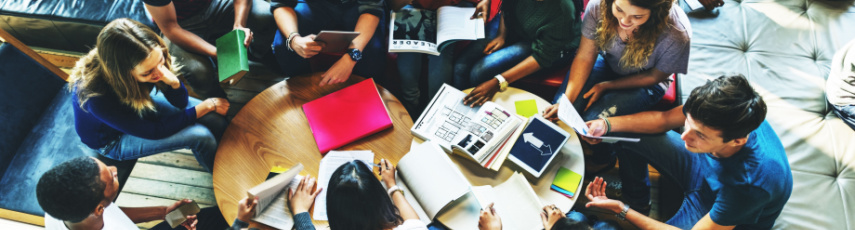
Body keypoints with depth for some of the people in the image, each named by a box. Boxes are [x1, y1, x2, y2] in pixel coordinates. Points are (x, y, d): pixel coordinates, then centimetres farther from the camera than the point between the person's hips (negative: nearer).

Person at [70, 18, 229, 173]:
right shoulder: (96, 97, -41)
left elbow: (181, 103, -14)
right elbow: (154, 131, -29)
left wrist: (173, 82, -37)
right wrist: (206, 106, -25)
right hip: (113, 140, -5)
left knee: (216, 119, -7)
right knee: (200, 136, -18)